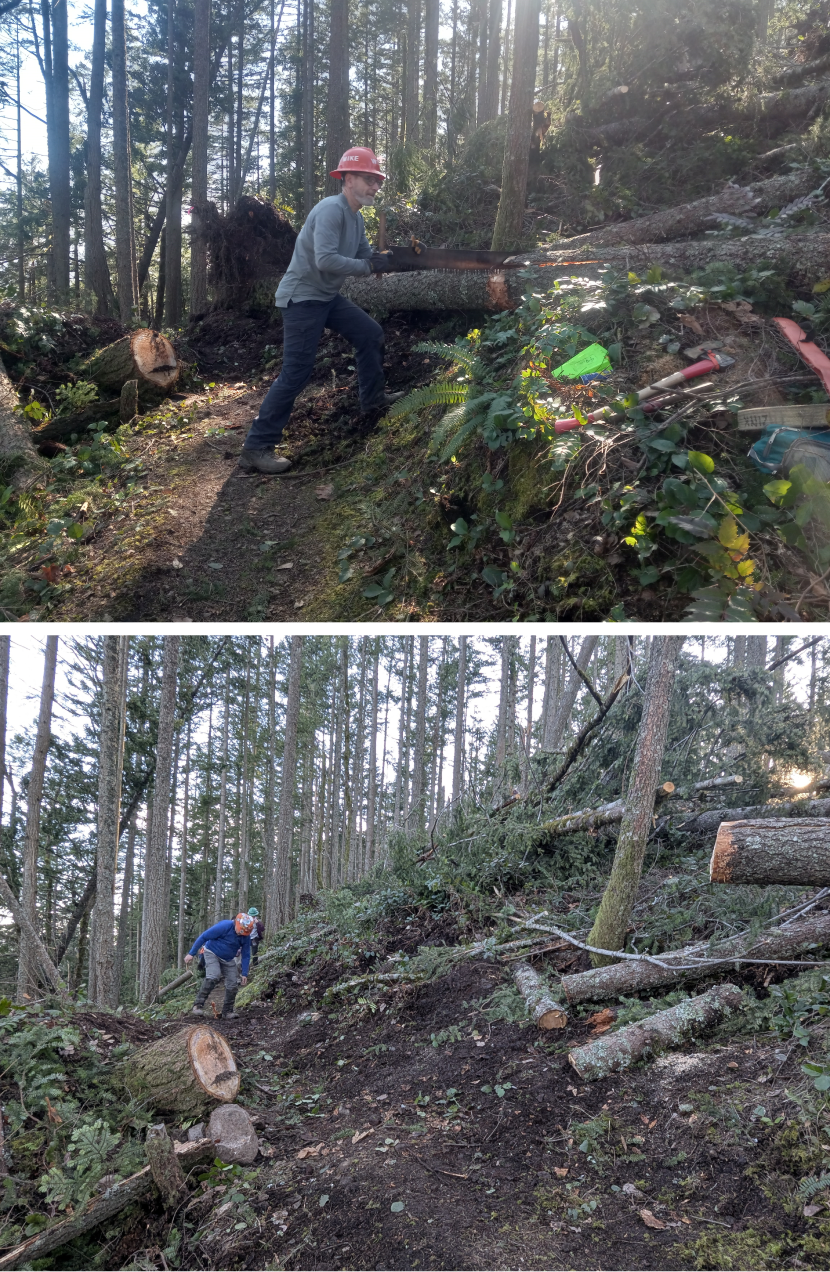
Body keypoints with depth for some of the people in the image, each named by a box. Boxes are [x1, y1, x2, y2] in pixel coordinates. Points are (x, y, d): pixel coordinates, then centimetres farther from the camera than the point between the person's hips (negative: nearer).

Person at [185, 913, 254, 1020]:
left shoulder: (246, 936, -11)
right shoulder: (224, 926, -27)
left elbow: (246, 955, 1)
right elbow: (203, 937, -21)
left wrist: (244, 974, -4)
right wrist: (191, 954, -18)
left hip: (228, 959, 5)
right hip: (212, 953, -5)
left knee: (233, 985, -4)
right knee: (213, 977, -29)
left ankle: (227, 1011, 10)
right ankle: (198, 1005, -22)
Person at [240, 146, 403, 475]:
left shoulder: (356, 217, 11)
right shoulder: (331, 209, -19)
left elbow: (365, 255, 16)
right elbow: (325, 260, -30)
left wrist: (383, 258, -7)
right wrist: (369, 266, -22)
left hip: (328, 297, 10)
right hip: (302, 297, -10)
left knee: (370, 333, 15)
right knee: (296, 372, -14)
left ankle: (373, 399, 32)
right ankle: (256, 448, -12)